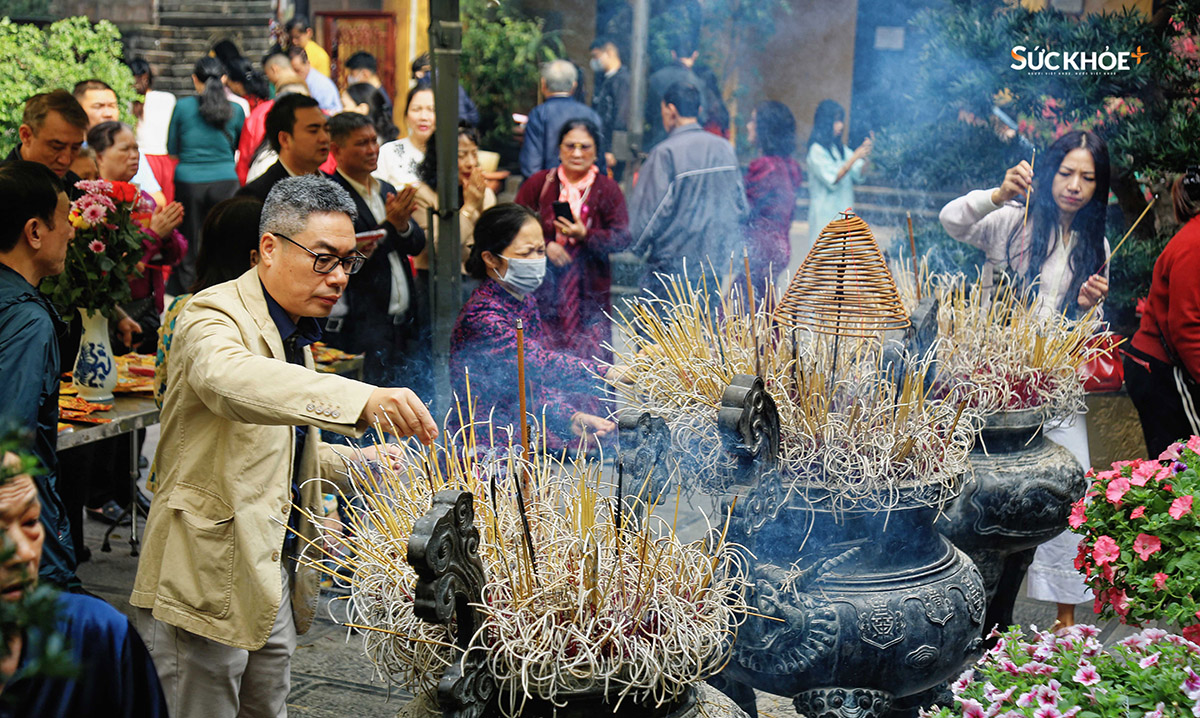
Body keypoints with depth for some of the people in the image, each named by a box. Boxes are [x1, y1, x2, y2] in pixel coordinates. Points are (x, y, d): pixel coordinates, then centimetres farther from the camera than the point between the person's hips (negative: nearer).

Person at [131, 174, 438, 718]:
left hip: (277, 574, 9)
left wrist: (353, 463, 10)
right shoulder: (214, 316, -15)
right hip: (210, 578, -8)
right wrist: (361, 399, -54)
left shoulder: (296, 333, 15)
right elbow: (227, 378, -41)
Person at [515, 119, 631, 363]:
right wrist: (544, 245, -9)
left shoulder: (607, 189, 4)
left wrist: (585, 235, -17)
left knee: (591, 357, -4)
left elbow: (622, 238, -1)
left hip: (588, 290, 0)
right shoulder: (539, 183, 6)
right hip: (544, 287, 0)